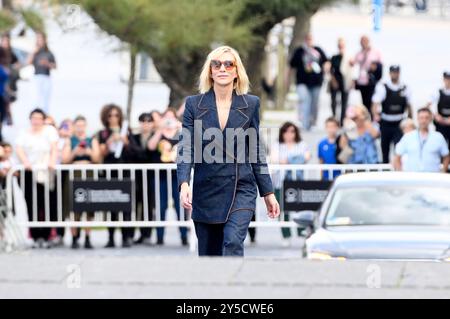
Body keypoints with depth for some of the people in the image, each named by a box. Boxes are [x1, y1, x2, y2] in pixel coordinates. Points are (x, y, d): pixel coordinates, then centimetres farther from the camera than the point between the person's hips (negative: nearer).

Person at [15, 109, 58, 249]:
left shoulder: (49, 130, 9)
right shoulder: (24, 134, 15)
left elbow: (54, 148, -2)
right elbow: (19, 149, 1)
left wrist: (52, 161, -19)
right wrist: (25, 162, -18)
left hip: (45, 173, -2)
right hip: (29, 173, 2)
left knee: (46, 205, -7)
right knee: (32, 206, -2)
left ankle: (45, 236, -5)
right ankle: (36, 237, 1)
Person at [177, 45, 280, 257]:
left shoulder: (251, 104, 4)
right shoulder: (194, 104, 2)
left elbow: (256, 151, 10)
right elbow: (186, 148, -4)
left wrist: (268, 192, 10)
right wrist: (184, 184, -21)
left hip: (241, 189, -1)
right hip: (206, 190, 1)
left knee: (233, 241, -23)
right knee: (209, 254, 7)